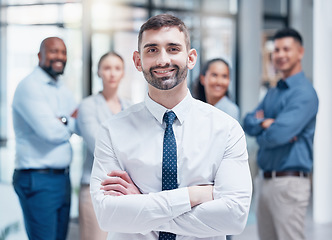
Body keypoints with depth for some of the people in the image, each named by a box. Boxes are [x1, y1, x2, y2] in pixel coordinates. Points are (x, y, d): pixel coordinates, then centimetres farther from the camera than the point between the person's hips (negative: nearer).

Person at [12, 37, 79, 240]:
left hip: (63, 177, 8)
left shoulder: (63, 90, 17)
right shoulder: (30, 86, -10)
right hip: (38, 179, -8)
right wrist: (71, 122, 0)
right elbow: (50, 131, -20)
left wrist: (62, 121, -10)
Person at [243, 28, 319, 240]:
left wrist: (261, 132, 0)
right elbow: (249, 122, 10)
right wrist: (266, 123, -11)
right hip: (266, 181, 9)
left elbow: (278, 134, -22)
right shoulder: (273, 93, 18)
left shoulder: (304, 93, -12)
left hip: (289, 182, -9)